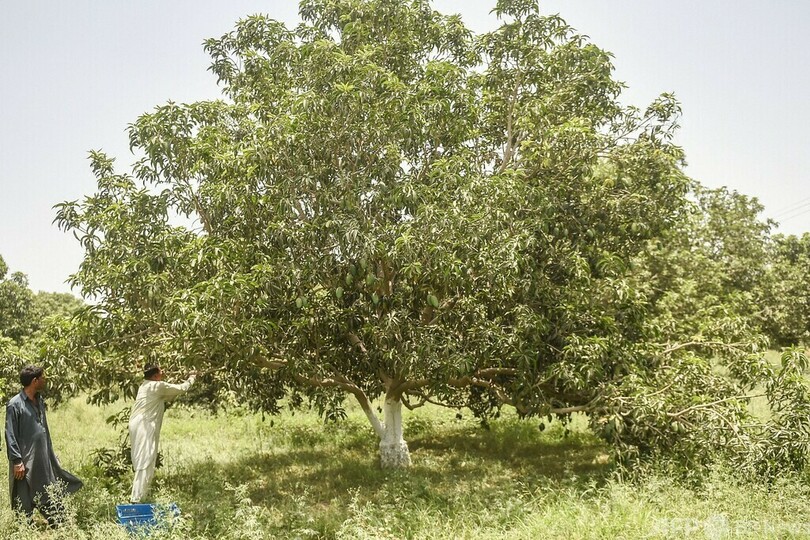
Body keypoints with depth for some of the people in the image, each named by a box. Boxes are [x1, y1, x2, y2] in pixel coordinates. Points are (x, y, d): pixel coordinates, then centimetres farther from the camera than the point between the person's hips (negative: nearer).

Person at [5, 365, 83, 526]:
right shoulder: (15, 404, -11)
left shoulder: (39, 401, 11)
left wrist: (52, 456, 17)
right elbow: (10, 436, -13)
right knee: (25, 506, 3)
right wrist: (17, 461, -16)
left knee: (52, 502, 10)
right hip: (25, 463, -7)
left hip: (44, 461, 7)